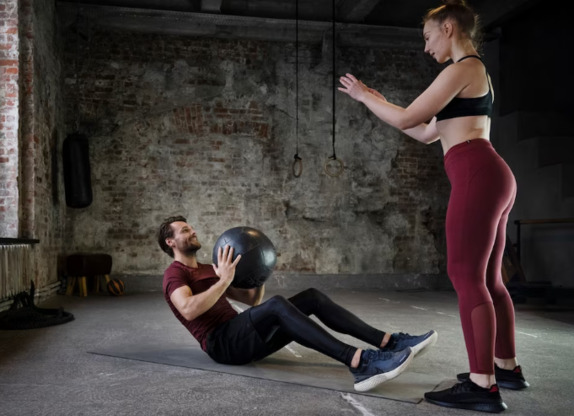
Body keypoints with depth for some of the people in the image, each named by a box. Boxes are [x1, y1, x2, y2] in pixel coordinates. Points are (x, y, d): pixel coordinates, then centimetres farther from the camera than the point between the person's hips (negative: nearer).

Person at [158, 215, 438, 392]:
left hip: (244, 337, 8)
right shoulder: (174, 275, 1)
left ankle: (388, 342, -19)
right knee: (277, 306, -36)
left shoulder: (207, 270, 28)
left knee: (312, 297, -9)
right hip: (221, 343, -8)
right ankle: (359, 363, -49)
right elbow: (189, 310, -23)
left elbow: (253, 300, 25)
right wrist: (224, 280, -23)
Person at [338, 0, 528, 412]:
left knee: (466, 275, -10)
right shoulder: (477, 72, 26)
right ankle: (507, 367, 23)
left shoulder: (462, 68, -4)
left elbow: (406, 119, -7)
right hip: (490, 176, 10)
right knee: (488, 277, 13)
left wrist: (364, 96, 9)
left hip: (476, 175, -10)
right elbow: (427, 133, 28)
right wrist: (379, 102, 29)